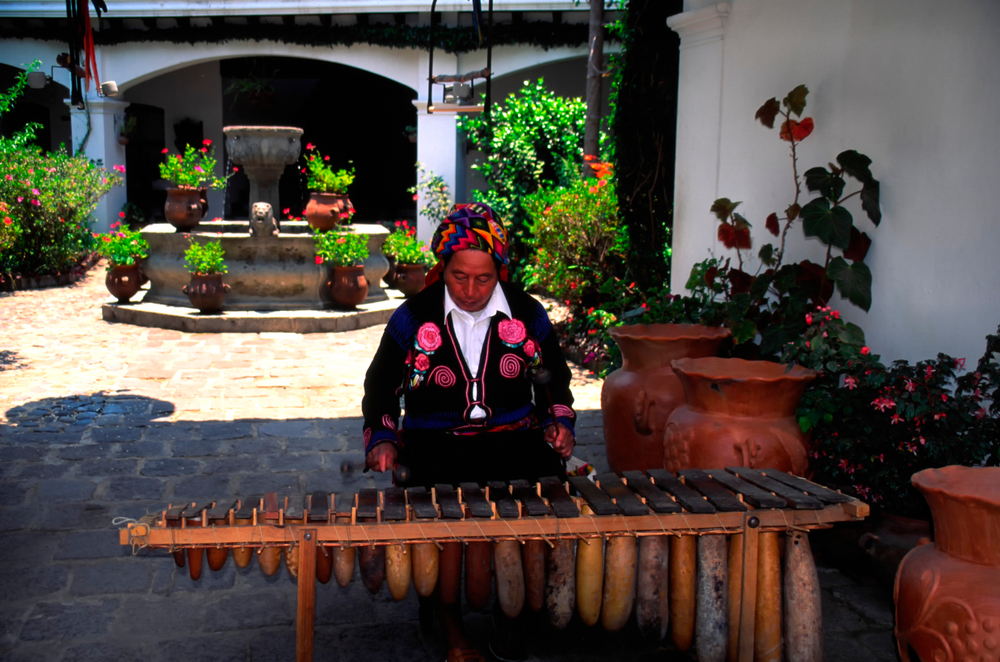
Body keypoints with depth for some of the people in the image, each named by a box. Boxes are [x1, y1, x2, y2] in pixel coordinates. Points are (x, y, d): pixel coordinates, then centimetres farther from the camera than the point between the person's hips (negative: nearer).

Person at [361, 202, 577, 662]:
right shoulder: (414, 318, 0)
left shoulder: (527, 314, 5)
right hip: (437, 446, -1)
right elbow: (381, 383, 9)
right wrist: (382, 439, -7)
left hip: (513, 439, 2)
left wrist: (558, 423, 1)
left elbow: (556, 377, 19)